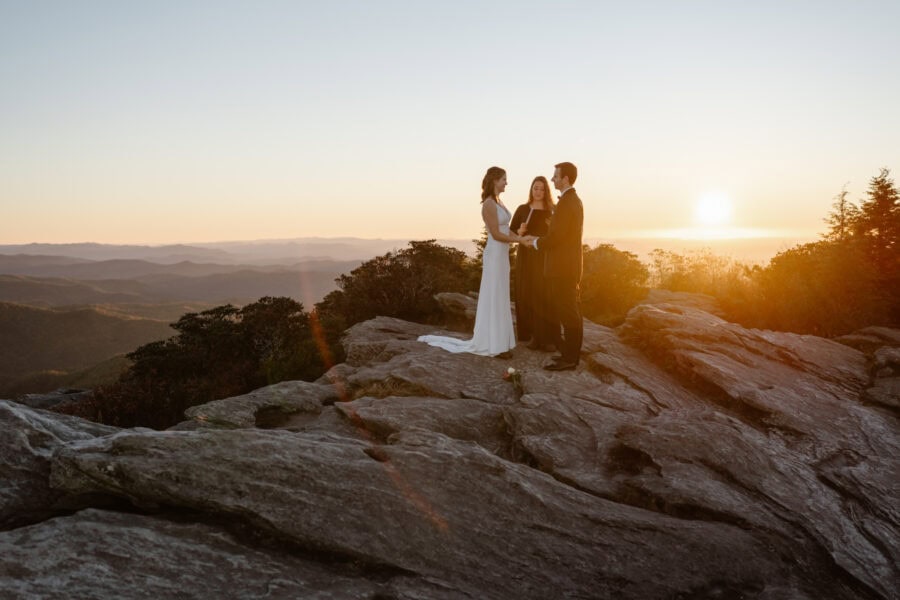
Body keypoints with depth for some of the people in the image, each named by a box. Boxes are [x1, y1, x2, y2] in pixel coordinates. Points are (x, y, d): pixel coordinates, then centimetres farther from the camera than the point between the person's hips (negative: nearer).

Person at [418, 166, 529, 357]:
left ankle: (497, 339, 22)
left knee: (499, 298, 13)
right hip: (495, 255, -10)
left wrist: (521, 237, -1)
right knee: (493, 298, -3)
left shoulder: (498, 202, 13)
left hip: (502, 255, 10)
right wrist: (520, 240, -13)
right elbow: (496, 234, -18)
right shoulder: (489, 204, -16)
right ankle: (493, 344, 3)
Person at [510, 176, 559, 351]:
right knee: (527, 296, 0)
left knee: (546, 297, -7)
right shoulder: (522, 209, 7)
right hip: (526, 258, 2)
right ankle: (534, 336, 10)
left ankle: (549, 338, 0)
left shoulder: (553, 210, 3)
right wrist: (519, 231, -11)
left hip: (546, 258, -2)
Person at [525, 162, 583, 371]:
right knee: (571, 311, 14)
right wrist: (541, 240, 12)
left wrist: (536, 242, -5)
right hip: (569, 265, 10)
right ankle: (571, 353, 22)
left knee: (567, 312, -6)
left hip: (563, 266, -10)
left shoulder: (566, 203, -17)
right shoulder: (574, 200, 15)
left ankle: (568, 358, -1)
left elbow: (557, 236, -22)